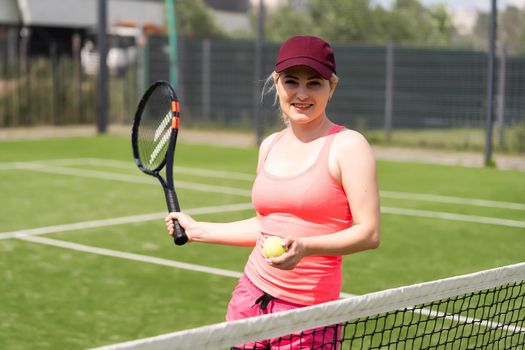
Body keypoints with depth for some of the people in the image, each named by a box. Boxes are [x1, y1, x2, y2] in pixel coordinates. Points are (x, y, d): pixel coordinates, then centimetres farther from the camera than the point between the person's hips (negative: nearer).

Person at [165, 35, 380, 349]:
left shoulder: (347, 145, -8)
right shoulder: (270, 146, 11)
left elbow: (369, 233, -13)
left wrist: (305, 247, -26)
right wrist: (197, 230, 22)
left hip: (308, 309, -5)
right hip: (251, 296, 5)